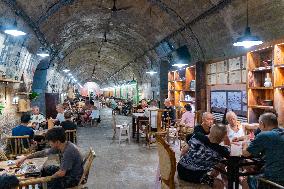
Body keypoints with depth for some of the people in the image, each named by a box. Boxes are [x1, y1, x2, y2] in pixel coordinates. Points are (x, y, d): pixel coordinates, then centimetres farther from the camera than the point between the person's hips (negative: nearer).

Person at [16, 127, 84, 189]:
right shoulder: (59, 146, -6)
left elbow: (61, 173, -29)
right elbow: (44, 152, 7)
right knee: (42, 171, 13)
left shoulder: (69, 151, -33)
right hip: (65, 171, 9)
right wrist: (25, 158, 8)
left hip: (73, 178, -9)